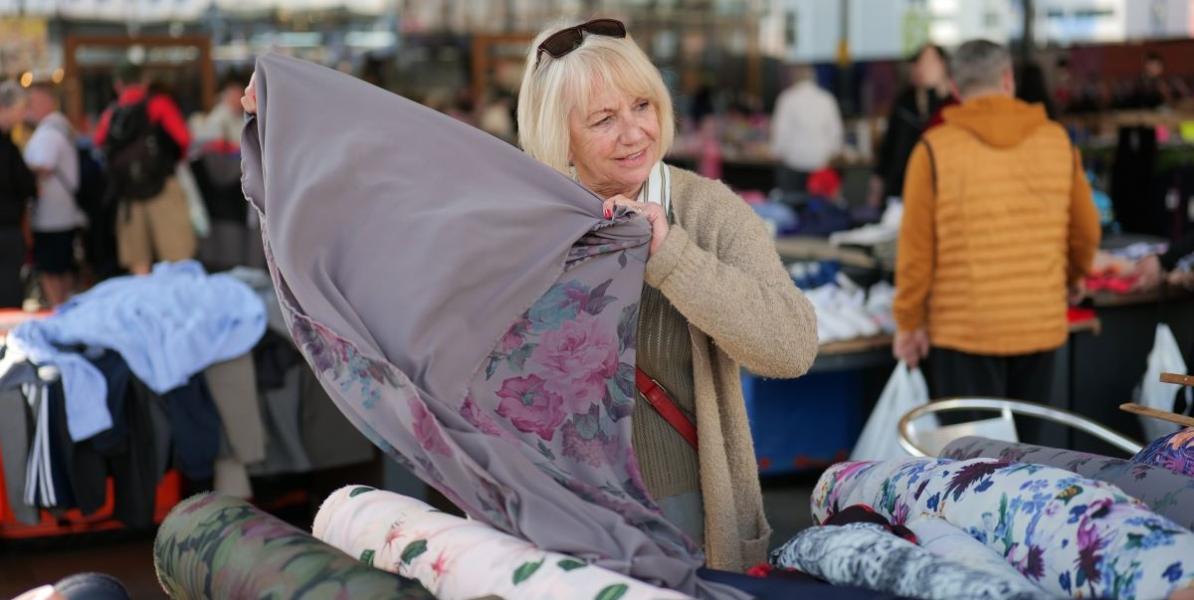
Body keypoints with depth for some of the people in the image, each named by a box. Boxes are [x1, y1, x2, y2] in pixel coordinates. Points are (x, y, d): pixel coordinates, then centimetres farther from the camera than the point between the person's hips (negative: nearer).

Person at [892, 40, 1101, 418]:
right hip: (1041, 324, 3)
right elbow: (1086, 233, 10)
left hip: (965, 330, -3)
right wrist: (1068, 279, 30)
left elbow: (916, 246, -6)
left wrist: (909, 322, 4)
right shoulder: (1057, 141, 2)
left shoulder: (936, 149, -7)